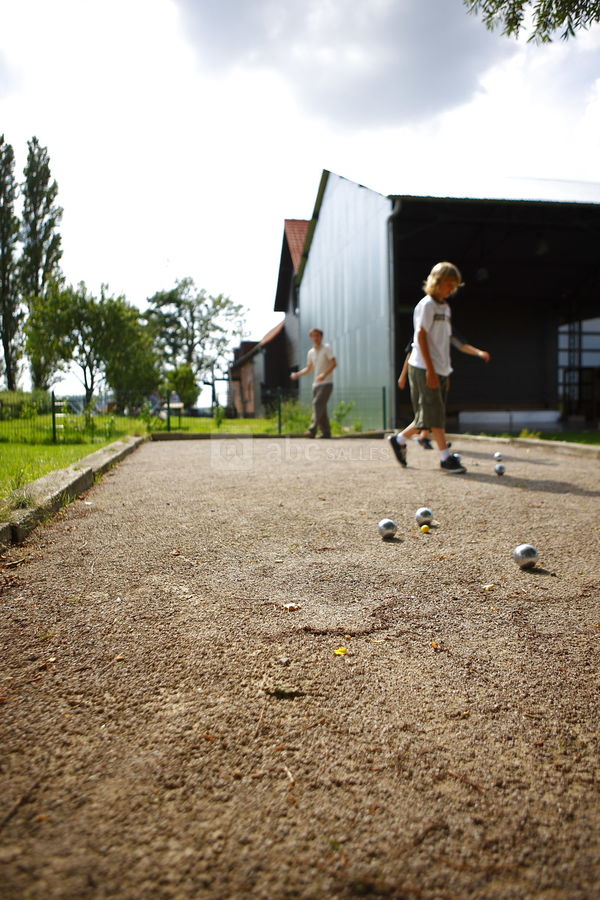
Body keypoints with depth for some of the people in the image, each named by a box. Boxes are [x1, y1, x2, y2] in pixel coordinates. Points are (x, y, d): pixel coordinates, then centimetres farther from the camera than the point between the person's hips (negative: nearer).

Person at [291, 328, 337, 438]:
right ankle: (326, 432, 12)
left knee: (317, 403, -19)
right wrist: (297, 374, 5)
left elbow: (334, 363, -12)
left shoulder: (326, 348, -4)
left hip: (326, 383, -7)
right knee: (321, 408, 6)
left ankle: (312, 430, -25)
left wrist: (324, 374, -26)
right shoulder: (311, 352, 14)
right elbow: (309, 368, 21)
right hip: (316, 383, 7)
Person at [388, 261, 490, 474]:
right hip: (424, 368, -9)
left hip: (440, 370, 9)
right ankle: (446, 457, -2)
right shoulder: (427, 305, -8)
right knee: (435, 413, -6)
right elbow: (421, 336, -15)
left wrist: (477, 352, 16)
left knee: (429, 415, 9)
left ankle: (399, 440, 23)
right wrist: (430, 369, -19)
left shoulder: (445, 307, 17)